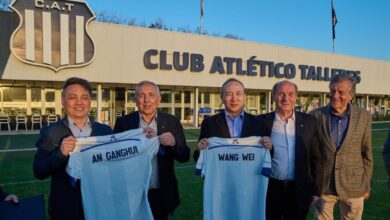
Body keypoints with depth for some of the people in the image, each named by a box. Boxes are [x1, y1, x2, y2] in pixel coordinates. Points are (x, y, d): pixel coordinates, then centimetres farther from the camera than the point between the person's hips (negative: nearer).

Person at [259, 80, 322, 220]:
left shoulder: (309, 122, 0)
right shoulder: (262, 121, -4)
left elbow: (315, 157, 4)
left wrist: (315, 188, 3)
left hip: (299, 190, 1)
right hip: (270, 189, -1)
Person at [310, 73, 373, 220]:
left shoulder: (363, 116, -2)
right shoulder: (316, 116, -6)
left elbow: (366, 153, 4)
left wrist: (367, 185, 7)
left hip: (353, 186, 1)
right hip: (321, 186, -1)